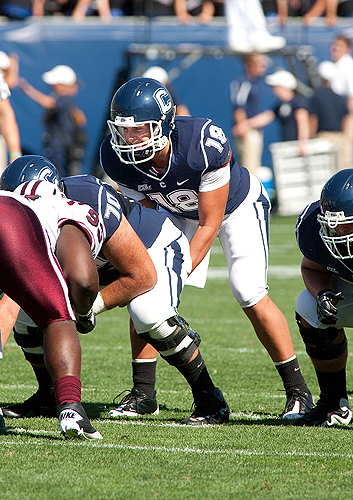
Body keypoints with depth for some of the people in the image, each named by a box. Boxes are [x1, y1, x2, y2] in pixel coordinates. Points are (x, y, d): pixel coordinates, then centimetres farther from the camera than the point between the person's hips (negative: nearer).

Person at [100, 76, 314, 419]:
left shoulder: (203, 144, -41)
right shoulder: (117, 158, -26)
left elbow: (209, 224, -31)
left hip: (239, 204, -5)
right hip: (180, 211, 5)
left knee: (250, 295, -18)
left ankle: (297, 391, -4)